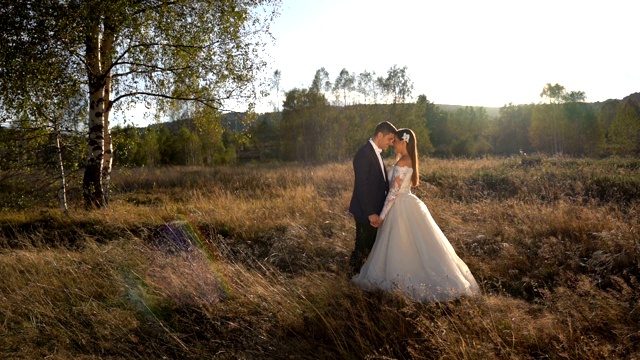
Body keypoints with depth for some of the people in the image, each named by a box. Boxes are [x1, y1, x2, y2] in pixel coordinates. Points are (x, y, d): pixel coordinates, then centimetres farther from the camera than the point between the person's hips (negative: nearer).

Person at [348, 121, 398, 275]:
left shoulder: (376, 153, 10)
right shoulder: (364, 154, -20)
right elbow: (362, 186, -24)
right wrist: (370, 213, -23)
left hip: (375, 210, 9)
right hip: (366, 211, -9)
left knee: (370, 245, 19)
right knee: (362, 247, 5)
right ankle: (353, 274, 23)